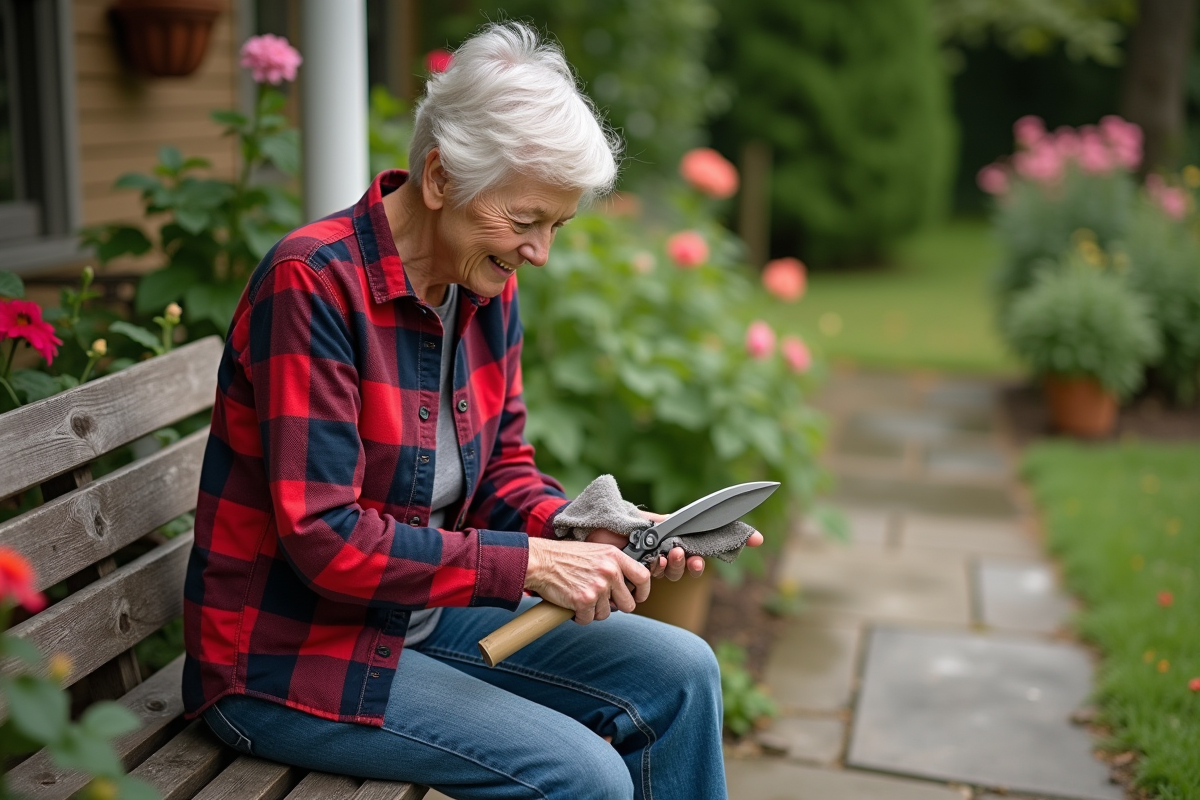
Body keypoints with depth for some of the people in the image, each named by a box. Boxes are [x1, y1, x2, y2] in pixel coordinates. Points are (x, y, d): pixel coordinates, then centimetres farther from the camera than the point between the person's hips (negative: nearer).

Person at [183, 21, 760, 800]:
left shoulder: (488, 287, 1)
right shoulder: (313, 283, -23)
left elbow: (502, 472, 8)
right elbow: (324, 538, -25)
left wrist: (594, 532, -12)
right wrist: (530, 563, -25)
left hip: (423, 611, 8)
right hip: (291, 653, -7)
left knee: (679, 675, 1)